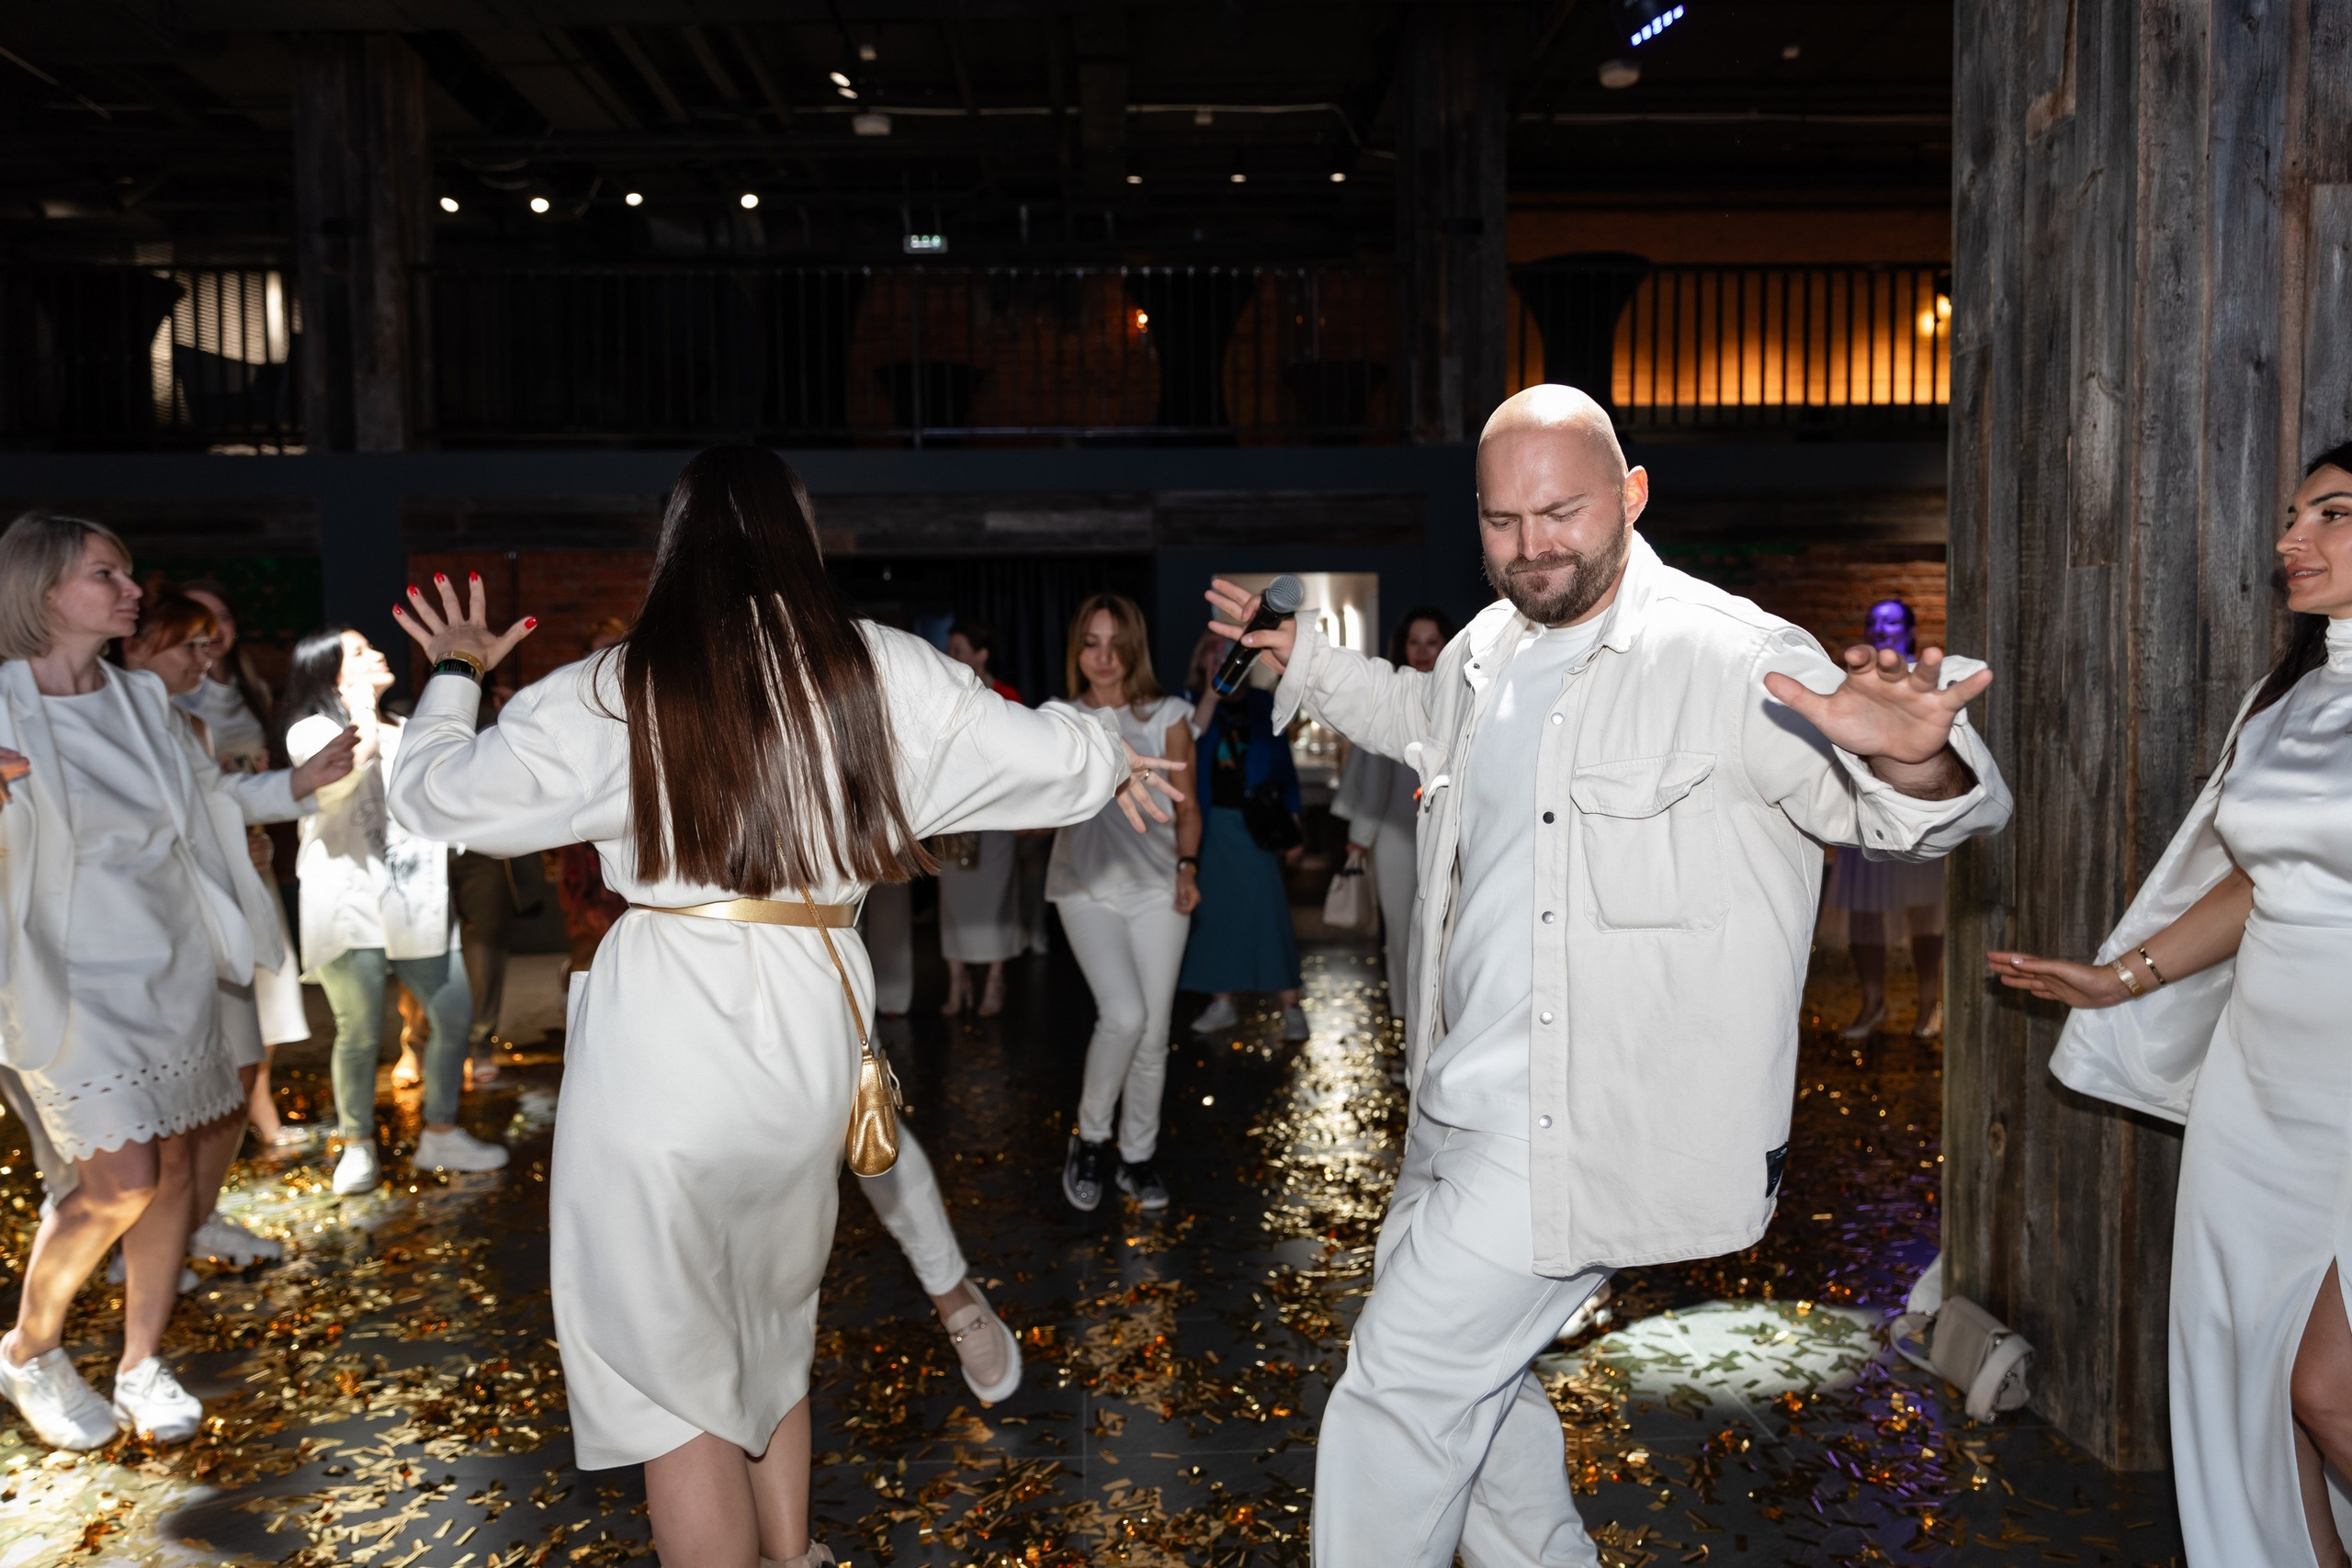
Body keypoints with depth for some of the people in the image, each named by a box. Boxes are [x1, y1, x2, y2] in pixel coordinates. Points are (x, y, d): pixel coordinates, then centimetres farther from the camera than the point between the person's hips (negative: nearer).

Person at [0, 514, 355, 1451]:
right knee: (118, 1182, -11)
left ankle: (142, 1364, 26)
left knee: (173, 1166, 9)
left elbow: (211, 796, 18)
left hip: (174, 971, 6)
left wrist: (301, 783, 6)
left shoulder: (143, 701, 5)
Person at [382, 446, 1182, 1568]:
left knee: (673, 1374, 10)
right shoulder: (881, 674, 1)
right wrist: (1111, 764, 35)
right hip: (808, 1025, 4)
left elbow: (431, 794, 8)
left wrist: (454, 674, 27)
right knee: (769, 1332, 24)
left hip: (660, 1040, -3)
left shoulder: (609, 696, -4)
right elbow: (1039, 753, 12)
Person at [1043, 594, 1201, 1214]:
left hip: (1157, 886, 1)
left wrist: (1188, 866, -7)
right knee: (1123, 1015, -19)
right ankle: (1089, 1139, 5)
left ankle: (1139, 1158, 22)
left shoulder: (1167, 716, 2)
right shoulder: (1058, 718, 2)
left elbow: (1186, 806, 8)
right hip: (1087, 886, -1)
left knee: (1152, 1032, 3)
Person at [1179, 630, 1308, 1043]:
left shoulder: (1264, 705, 5)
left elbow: (1284, 768, 6)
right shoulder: (1192, 702, 4)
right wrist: (1212, 693, -19)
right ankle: (1222, 1003, 17)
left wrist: (1292, 830, 4)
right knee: (1214, 910, 6)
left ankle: (1290, 1005, -2)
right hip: (1210, 824, 1)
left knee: (1268, 911, -6)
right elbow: (1188, 741, -17)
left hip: (1255, 824, -1)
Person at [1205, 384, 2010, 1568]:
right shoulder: (1483, 652, 5)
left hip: (1589, 1132, -8)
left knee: (1397, 1392, -4)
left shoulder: (1730, 658, -18)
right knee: (1471, 1366, 24)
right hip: (1467, 1105, 9)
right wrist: (1298, 657, 26)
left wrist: (1911, 761, -44)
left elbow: (1895, 815, -22)